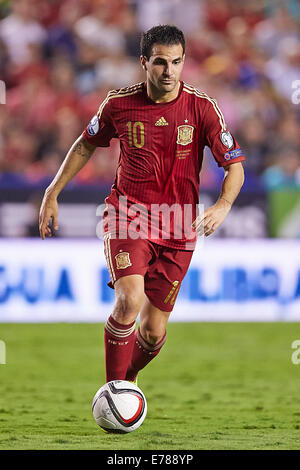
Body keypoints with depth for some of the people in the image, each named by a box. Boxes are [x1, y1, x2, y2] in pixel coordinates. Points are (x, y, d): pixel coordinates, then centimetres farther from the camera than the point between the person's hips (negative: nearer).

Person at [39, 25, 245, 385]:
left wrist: (223, 206, -23)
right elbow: (86, 144, 14)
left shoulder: (202, 108, -7)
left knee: (153, 333, 3)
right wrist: (53, 193, 12)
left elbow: (234, 166, -4)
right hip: (127, 214, -1)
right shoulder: (119, 103, -4)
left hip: (178, 227, 1)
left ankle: (127, 380, 35)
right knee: (130, 301, -27)